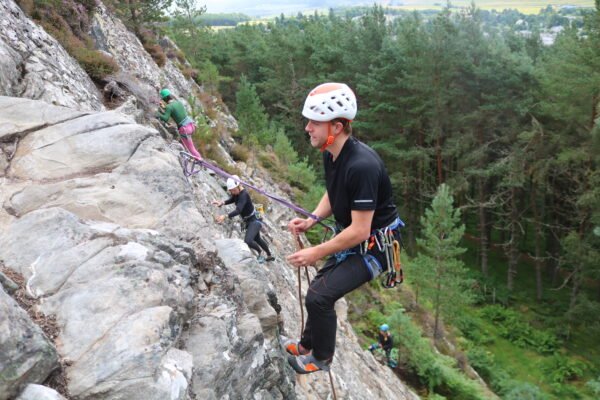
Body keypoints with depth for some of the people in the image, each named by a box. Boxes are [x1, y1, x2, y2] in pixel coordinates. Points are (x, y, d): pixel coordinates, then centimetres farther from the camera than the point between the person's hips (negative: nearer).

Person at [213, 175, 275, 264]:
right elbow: (231, 200, 11)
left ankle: (260, 252, 5)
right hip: (248, 220, 10)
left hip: (254, 220, -10)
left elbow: (238, 210, -41)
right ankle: (270, 256, 47)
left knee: (248, 240, -26)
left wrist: (225, 216, -51)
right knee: (257, 239, 25)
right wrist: (222, 202, -10)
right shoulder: (236, 193, -4)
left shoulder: (244, 195, -30)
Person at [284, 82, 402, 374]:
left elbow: (360, 231, -29)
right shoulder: (330, 154, -5)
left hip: (374, 246, -9)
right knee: (319, 289, 20)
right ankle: (306, 345, 44)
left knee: (319, 296, -17)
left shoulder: (361, 166, -33)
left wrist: (317, 253, -21)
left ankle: (321, 358, 10)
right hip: (351, 239, 9)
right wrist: (312, 219, -4)